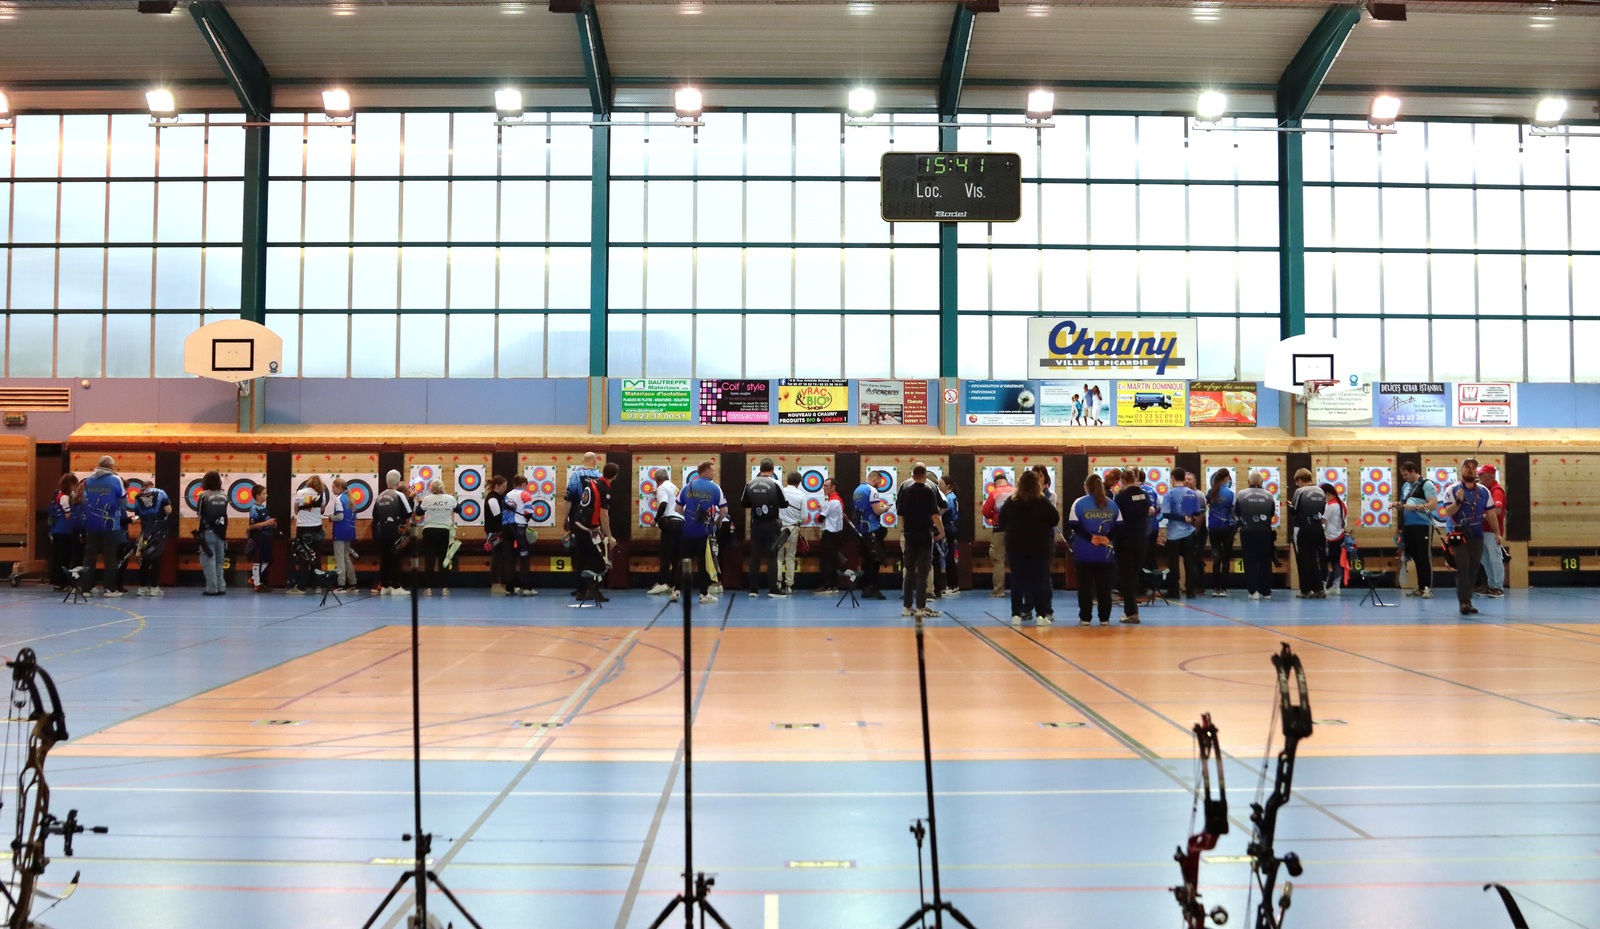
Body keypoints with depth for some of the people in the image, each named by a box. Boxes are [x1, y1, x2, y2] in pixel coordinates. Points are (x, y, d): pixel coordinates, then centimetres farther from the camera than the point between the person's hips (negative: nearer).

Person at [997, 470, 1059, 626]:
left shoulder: (1010, 501, -2)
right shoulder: (1042, 502, -6)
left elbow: (1001, 522, 3)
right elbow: (1055, 519, -2)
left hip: (1015, 546, 1)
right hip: (1039, 547, -1)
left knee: (1017, 581, 6)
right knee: (1039, 580, 4)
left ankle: (1016, 615, 5)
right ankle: (1042, 615, 2)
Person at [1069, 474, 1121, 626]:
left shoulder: (1079, 503, -1)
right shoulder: (1112, 504, 8)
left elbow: (1073, 525, -10)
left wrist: (1090, 537, -10)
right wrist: (1107, 538, -7)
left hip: (1084, 553, -2)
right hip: (1105, 553, 2)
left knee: (1085, 586, 3)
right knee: (1104, 586, 7)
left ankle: (1084, 618, 4)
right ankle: (1105, 618, 7)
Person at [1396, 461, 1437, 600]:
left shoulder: (1426, 484, -6)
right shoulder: (1405, 486, 17)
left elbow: (1433, 505, -15)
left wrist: (1415, 507, -20)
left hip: (1423, 525, -7)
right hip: (1408, 526, 7)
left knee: (1425, 557, -6)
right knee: (1415, 557, 10)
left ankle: (1428, 588, -4)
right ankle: (1420, 587, 16)